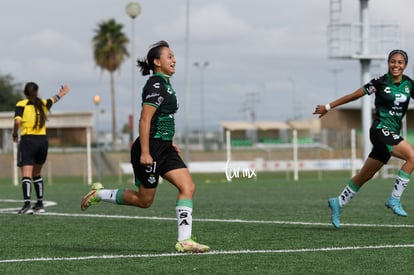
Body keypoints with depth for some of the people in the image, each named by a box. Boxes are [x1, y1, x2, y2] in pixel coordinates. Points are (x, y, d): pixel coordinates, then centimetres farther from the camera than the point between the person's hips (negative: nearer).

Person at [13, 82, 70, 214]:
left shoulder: (21, 104, -2)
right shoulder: (43, 103, 12)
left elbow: (17, 121, -17)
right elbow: (53, 99, 34)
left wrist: (15, 134, 1)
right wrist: (61, 93, 54)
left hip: (28, 140, -5)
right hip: (43, 140, 5)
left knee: (26, 175, -12)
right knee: (37, 174, 19)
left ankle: (27, 204, -27)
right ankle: (40, 204, 24)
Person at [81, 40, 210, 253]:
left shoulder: (164, 84, 14)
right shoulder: (156, 86, -17)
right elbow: (145, 120, -21)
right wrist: (145, 153, -23)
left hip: (164, 148, 9)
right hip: (150, 149, -9)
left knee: (188, 187, -5)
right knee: (144, 200, 2)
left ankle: (184, 240, -7)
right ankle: (99, 194, 20)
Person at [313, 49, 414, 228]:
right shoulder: (380, 83, -7)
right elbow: (354, 95, 1)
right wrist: (328, 107, 7)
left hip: (392, 134, 6)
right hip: (380, 130, -6)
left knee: (366, 175, 12)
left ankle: (338, 203, 26)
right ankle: (394, 199, -18)